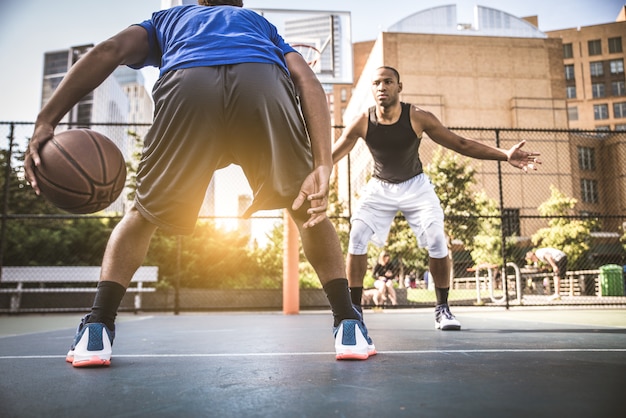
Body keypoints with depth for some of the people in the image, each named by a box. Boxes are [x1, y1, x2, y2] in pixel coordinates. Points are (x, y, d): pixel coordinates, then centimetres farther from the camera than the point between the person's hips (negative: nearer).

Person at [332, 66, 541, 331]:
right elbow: (330, 157, -7)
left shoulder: (418, 118, -19)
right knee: (357, 237, -15)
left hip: (415, 185, 0)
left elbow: (461, 144, -13)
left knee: (436, 241, -14)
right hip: (380, 187, 1)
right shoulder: (362, 123, -17)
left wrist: (505, 156, -20)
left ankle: (442, 309, 5)